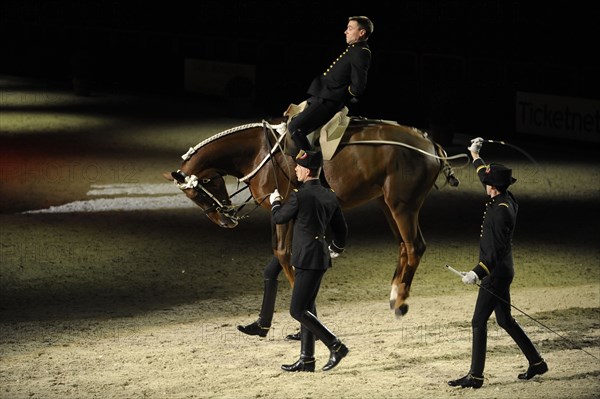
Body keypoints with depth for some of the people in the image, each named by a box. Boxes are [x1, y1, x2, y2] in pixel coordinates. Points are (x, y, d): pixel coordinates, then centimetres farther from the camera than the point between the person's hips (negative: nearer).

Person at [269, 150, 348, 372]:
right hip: (319, 259, 9)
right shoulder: (330, 196, 8)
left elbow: (279, 218, 0)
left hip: (307, 260, -9)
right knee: (306, 308, 13)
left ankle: (336, 346, -10)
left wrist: (275, 201, 20)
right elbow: (341, 230, 15)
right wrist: (334, 251, 31)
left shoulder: (299, 197, -16)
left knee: (297, 310, -7)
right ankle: (306, 360, 15)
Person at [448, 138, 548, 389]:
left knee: (479, 322, -8)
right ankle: (536, 362, 24)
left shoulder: (501, 210, -22)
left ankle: (475, 376, -7)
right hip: (501, 272, 10)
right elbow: (484, 175, 27)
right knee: (505, 321, 18)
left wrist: (478, 272, -34)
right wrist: (475, 154, 39)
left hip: (496, 273, -10)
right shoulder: (506, 199, 6)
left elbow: (497, 251, -27)